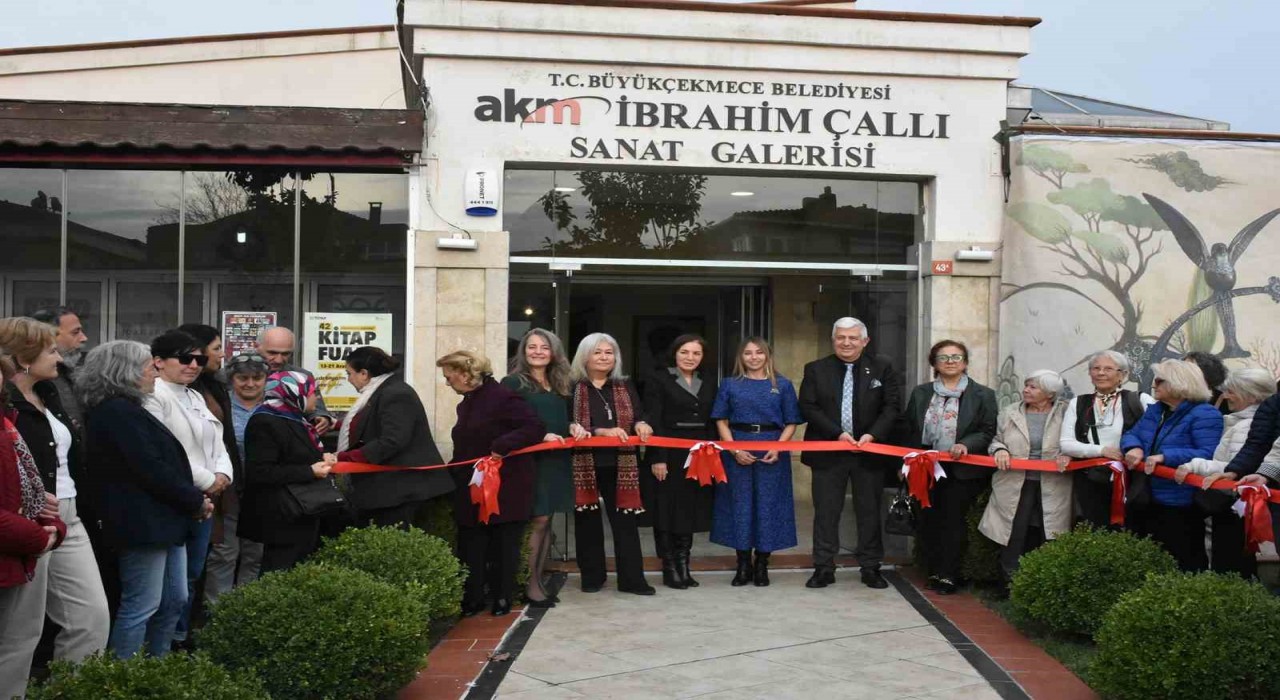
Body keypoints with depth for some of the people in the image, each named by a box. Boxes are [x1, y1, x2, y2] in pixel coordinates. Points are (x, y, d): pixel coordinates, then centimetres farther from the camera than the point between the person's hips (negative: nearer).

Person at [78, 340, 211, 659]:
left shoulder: (124, 409, 17)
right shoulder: (117, 412, -16)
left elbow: (160, 461, 17)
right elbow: (150, 469, -20)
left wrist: (193, 498, 6)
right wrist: (195, 501, -10)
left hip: (161, 520, 11)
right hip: (143, 523, -11)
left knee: (174, 601, 14)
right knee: (141, 607, -4)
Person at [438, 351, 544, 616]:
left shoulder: (502, 397, -16)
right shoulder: (466, 404, 12)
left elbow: (536, 429, -22)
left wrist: (502, 446, -26)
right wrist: (454, 470, 10)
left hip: (506, 490, -8)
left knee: (503, 547, 4)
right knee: (470, 546, 6)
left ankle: (503, 600, 15)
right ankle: (471, 601, 13)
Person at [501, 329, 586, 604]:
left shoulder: (559, 386, 17)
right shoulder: (512, 383, -4)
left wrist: (573, 427, -5)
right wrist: (541, 435, -21)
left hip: (555, 460, 7)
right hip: (529, 459, -6)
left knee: (546, 521, 8)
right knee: (538, 520, -9)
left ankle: (539, 580, 13)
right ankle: (530, 584, -1)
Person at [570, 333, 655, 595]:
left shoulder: (625, 386, 11)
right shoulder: (573, 387, -2)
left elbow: (639, 416, 7)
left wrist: (641, 425, -17)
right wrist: (602, 431, -21)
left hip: (619, 463, 2)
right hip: (584, 463, -2)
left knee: (625, 520, 2)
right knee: (588, 521, 6)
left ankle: (632, 579, 7)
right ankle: (592, 576, 19)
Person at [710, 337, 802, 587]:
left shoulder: (783, 385, 6)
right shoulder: (730, 386, 7)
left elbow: (791, 423, 5)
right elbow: (721, 421, 5)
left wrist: (778, 448, -11)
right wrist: (735, 450, -10)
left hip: (771, 453, 0)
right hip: (737, 452, 0)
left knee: (768, 505, 2)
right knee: (740, 504, 3)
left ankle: (762, 565, 12)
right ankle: (743, 565, 12)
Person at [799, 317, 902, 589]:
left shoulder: (882, 367, 4)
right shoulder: (816, 370, 4)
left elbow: (892, 406, 1)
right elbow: (808, 407, -3)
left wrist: (872, 435, -13)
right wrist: (837, 433, -13)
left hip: (870, 450, 0)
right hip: (828, 451, 0)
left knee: (870, 512, 7)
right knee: (826, 512, 4)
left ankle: (870, 568, 17)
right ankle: (824, 568, 12)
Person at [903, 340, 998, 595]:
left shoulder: (982, 395, 2)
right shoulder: (920, 394, 12)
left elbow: (988, 432, -3)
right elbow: (909, 430, 10)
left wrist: (966, 445, -19)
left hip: (962, 471, -3)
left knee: (953, 521, -3)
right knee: (928, 521, 4)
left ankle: (948, 576, 4)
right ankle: (933, 572, 14)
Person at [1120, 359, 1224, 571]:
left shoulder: (1204, 415, -13)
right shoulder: (1154, 410, 14)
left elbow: (1208, 454, -22)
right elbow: (1131, 435, 17)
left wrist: (1165, 457, -28)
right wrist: (1134, 448, -8)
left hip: (1180, 506, -8)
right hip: (1146, 502, 8)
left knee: (1184, 564, 0)